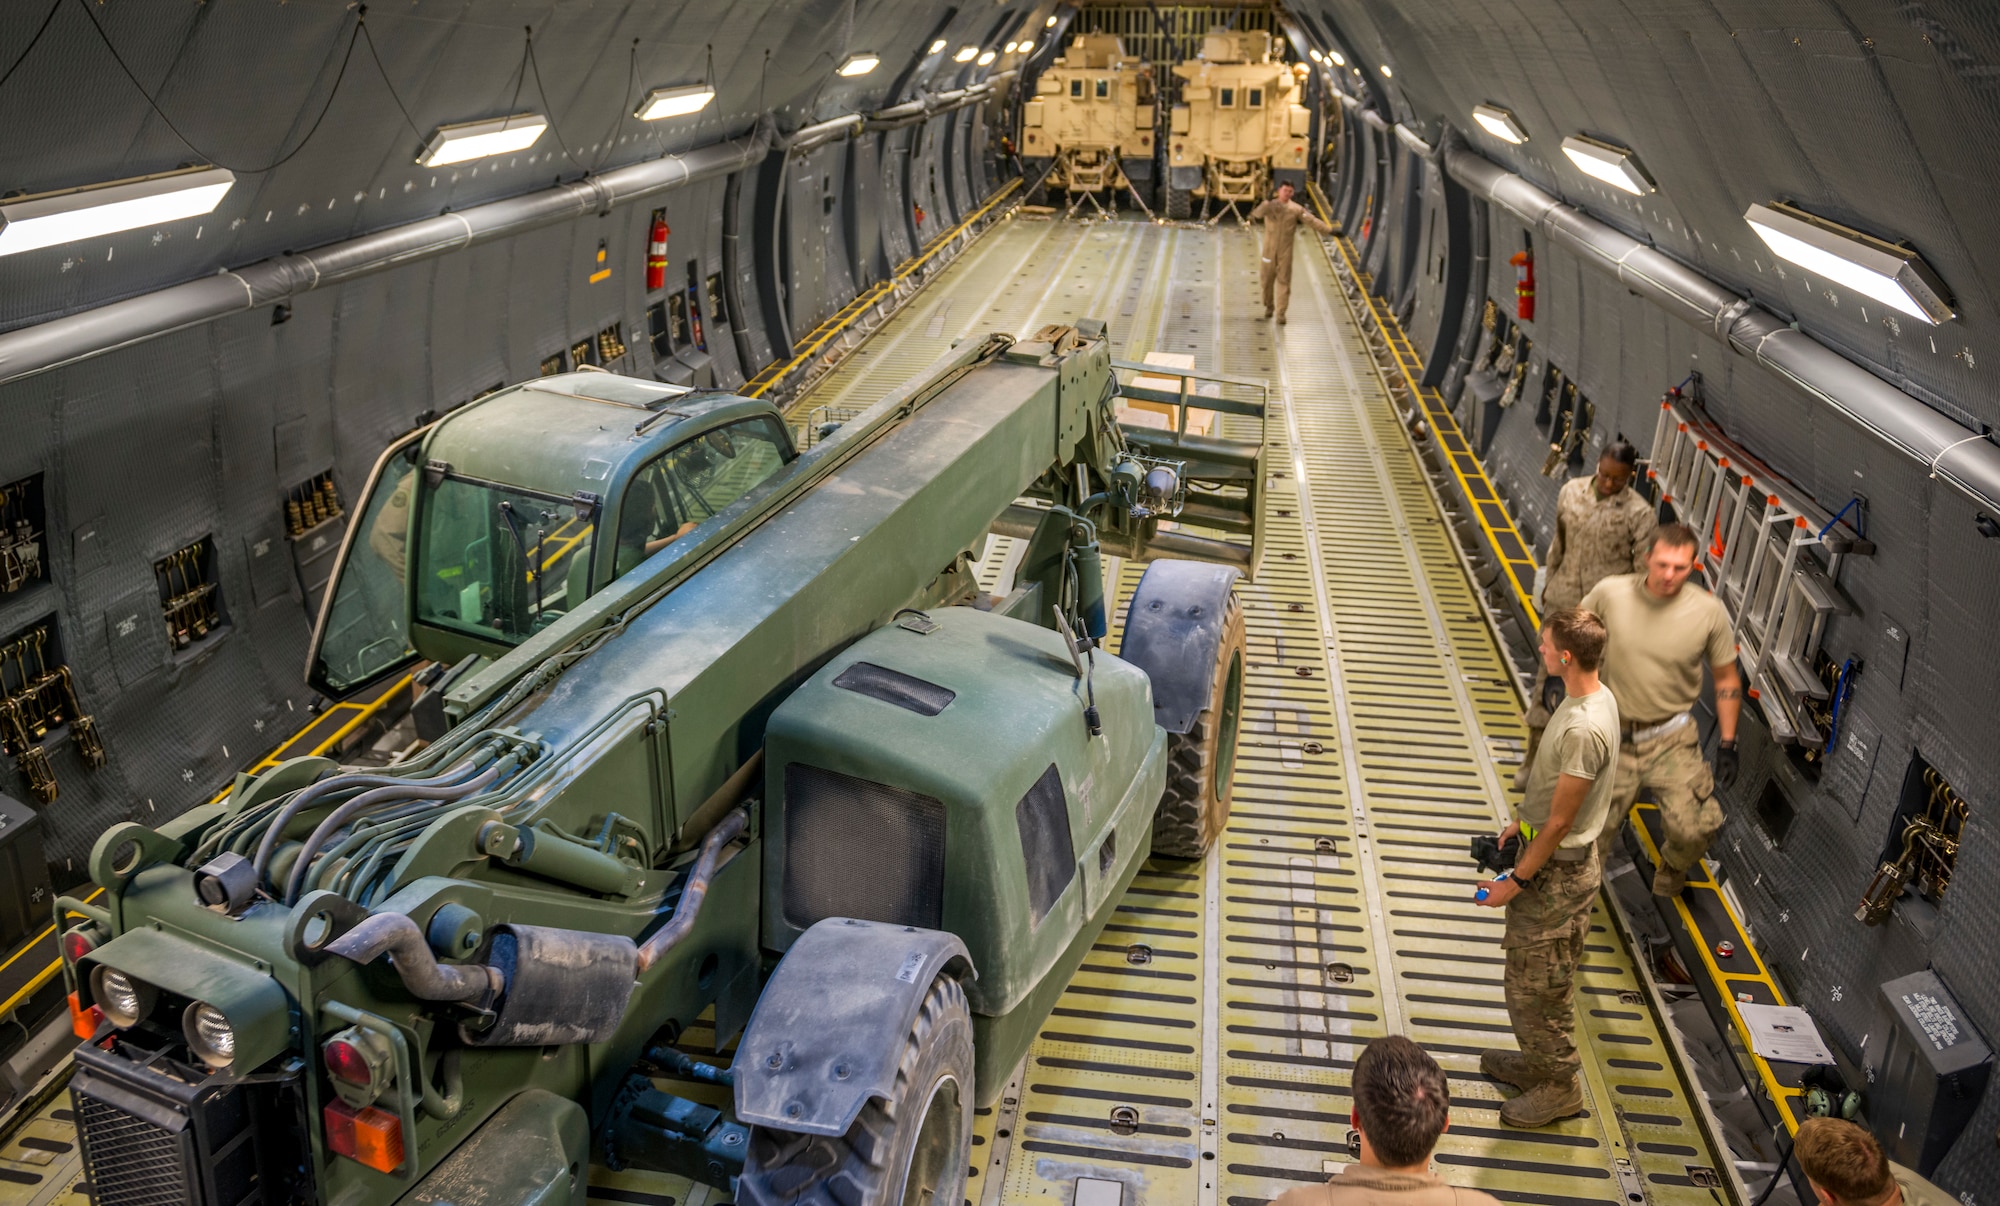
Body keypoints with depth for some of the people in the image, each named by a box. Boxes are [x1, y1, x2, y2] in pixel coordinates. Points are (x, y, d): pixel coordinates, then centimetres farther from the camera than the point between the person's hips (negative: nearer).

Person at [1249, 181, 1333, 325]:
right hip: (1269, 249, 0)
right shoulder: (1269, 205, -4)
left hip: (1285, 251, 0)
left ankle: (1281, 313, 0)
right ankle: (1269, 306, 31)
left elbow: (1312, 220, -5)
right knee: (1268, 279, 10)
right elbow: (1259, 211, -25)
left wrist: (1329, 230, -12)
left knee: (1284, 281, -3)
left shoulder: (1296, 209, -2)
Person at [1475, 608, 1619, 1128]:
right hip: (1553, 858, 10)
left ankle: (1559, 1086, 24)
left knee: (1536, 983, 6)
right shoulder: (1594, 696, 0)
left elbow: (1560, 823, -25)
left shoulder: (1584, 729, -32)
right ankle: (1539, 1062, 41)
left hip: (1559, 872, -10)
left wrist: (1516, 881, -17)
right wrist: (1521, 821, 22)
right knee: (1529, 971, 24)